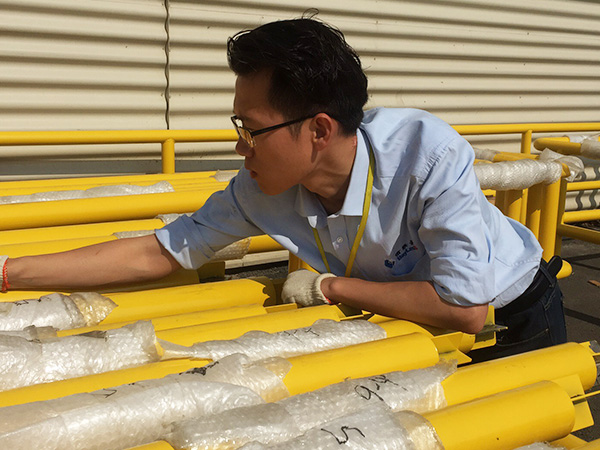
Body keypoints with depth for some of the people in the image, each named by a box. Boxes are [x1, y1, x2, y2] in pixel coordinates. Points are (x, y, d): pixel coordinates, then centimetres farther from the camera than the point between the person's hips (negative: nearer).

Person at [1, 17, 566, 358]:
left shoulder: (428, 153, -39)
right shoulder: (260, 190, -23)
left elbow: (465, 308, -38)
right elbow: (157, 254, -16)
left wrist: (330, 286, -29)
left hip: (512, 312, -3)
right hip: (407, 314, 4)